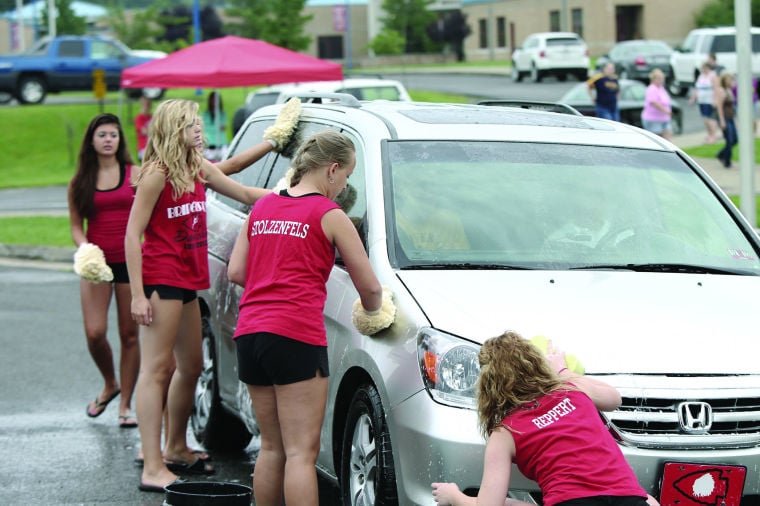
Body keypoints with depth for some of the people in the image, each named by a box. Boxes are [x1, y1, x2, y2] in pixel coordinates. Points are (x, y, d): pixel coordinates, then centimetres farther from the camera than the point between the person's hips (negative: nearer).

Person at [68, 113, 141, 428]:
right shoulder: (79, 183, 7)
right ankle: (109, 384, 21)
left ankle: (125, 405, 11)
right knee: (94, 333, -9)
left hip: (130, 261, -1)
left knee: (129, 334, 1)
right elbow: (76, 225, 9)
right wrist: (84, 248, -9)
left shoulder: (135, 174, 3)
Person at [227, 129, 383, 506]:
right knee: (302, 452, -7)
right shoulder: (330, 216, -1)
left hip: (249, 333, 7)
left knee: (272, 447, 15)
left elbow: (236, 272, 14)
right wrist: (371, 310, 24)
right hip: (295, 335, -7)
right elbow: (369, 288, 3)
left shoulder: (262, 207, 16)